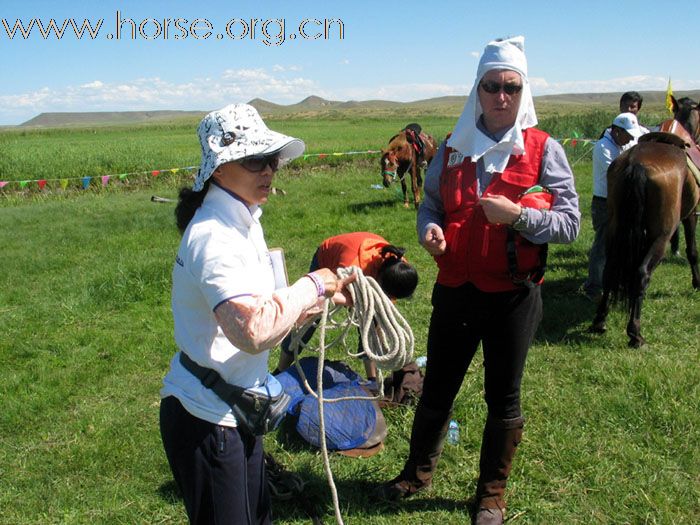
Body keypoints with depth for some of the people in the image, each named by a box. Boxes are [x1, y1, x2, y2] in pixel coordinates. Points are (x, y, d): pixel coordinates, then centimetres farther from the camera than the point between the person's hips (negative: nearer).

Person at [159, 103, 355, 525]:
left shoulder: (242, 221, 7)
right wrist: (311, 286, -25)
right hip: (206, 419, -9)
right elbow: (254, 329, -39)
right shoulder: (214, 236, -25)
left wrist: (322, 298, 3)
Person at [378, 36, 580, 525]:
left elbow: (569, 222, -8)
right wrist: (429, 229, -10)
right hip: (456, 290, 3)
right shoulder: (454, 147, 4)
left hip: (513, 296, -2)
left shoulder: (544, 150, -5)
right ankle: (418, 471, 38)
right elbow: (431, 201, 12)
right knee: (437, 388, 15)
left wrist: (518, 215, -25)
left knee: (503, 397, 13)